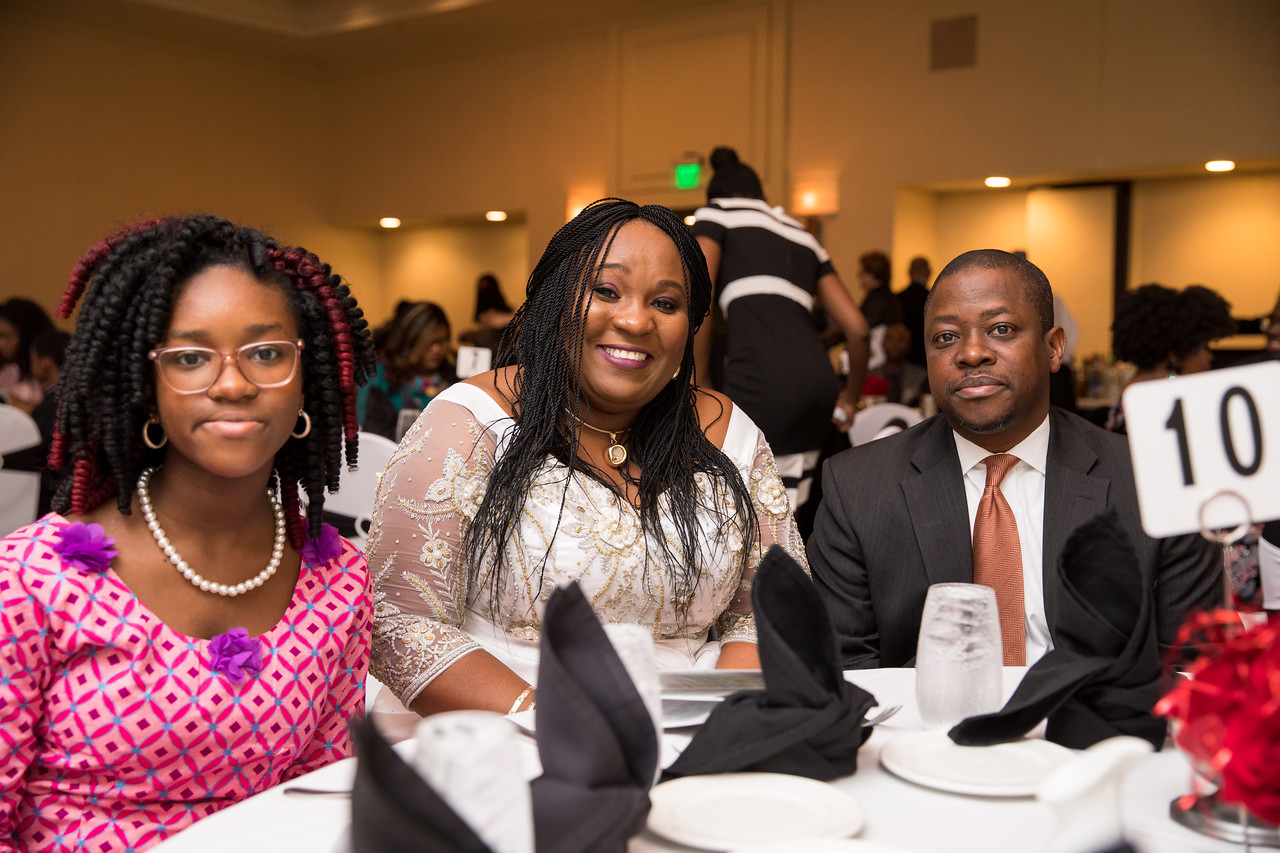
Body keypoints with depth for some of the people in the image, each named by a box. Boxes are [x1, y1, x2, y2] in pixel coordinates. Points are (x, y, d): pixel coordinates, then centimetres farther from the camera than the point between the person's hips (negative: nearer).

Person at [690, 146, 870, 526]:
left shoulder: (716, 214, 15)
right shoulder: (805, 237, 29)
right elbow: (857, 329, 21)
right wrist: (850, 399, 34)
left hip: (760, 378, -6)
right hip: (817, 381, 6)